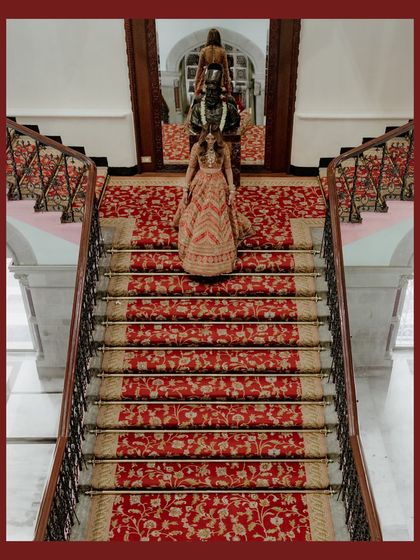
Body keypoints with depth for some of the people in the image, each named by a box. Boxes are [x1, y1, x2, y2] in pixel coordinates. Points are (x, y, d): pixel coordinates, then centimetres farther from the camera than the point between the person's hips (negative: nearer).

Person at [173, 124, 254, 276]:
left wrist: (232, 190, -2)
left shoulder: (223, 148, -8)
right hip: (200, 185, 0)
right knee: (197, 221, 4)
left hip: (218, 186, 0)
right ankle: (196, 256, 19)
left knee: (218, 222, 5)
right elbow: (191, 168, 0)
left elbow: (228, 169, 0)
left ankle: (219, 257, 21)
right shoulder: (197, 147, -8)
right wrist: (186, 189, 0)